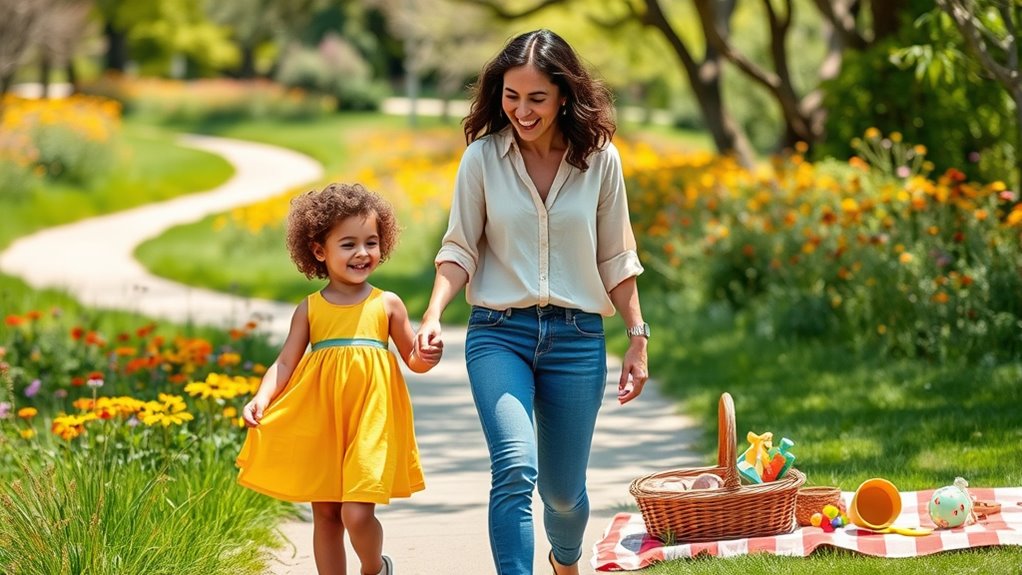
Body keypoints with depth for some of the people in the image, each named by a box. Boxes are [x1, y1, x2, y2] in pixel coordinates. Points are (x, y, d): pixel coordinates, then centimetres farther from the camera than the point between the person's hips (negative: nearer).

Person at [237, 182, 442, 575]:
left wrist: (426, 358, -13)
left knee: (356, 513, -11)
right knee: (325, 512, 9)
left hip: (370, 421, -2)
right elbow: (285, 363, 2)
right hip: (320, 423, 2)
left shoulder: (387, 305, 4)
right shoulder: (310, 309, 5)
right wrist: (262, 398, -15)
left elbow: (412, 359, 10)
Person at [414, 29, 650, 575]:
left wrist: (638, 337, 6)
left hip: (577, 336, 1)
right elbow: (459, 249, -1)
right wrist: (433, 315, -16)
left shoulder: (599, 160, 0)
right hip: (498, 332, -1)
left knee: (563, 489, 12)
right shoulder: (483, 157, -2)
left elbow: (617, 259, 7)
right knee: (515, 470, -24)